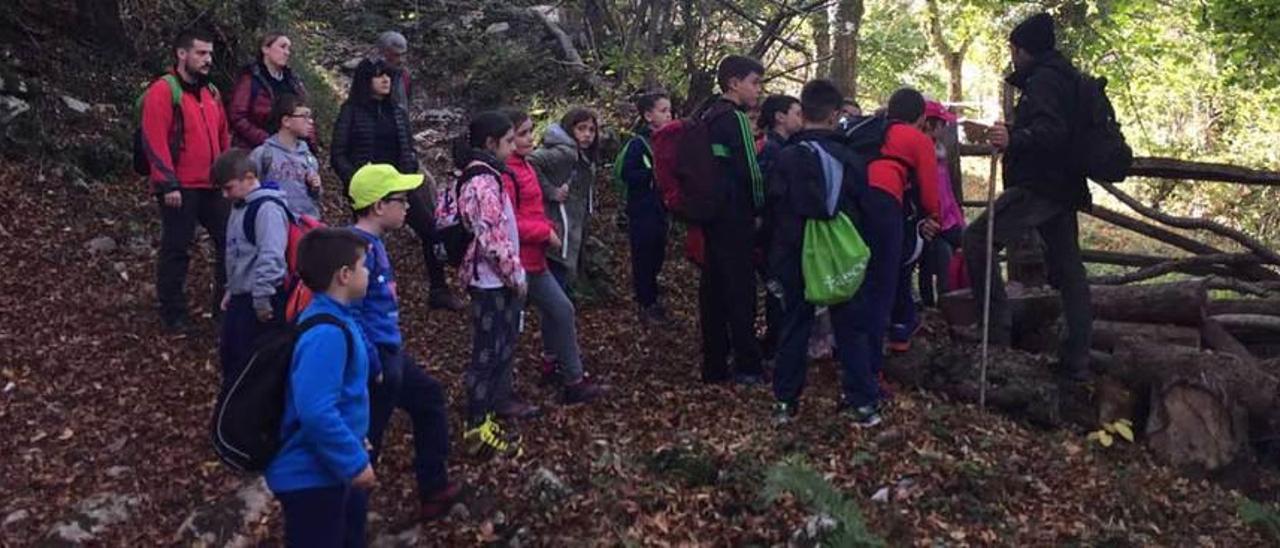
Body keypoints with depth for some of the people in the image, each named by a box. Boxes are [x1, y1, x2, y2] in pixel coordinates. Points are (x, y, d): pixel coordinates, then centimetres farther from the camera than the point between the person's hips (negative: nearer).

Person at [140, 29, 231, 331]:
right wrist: (168, 184, -20)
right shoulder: (162, 91, -10)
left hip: (213, 186, 7)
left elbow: (223, 137, 20)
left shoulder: (210, 92, 15)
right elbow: (155, 141, -16)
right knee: (176, 249, 2)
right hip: (180, 189, -7)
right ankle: (173, 313, 14)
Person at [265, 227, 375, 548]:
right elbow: (316, 412, -34)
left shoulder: (334, 319, 5)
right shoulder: (326, 334, -27)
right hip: (312, 475, -10)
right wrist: (355, 461, -25)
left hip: (332, 469, 10)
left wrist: (353, 448, 21)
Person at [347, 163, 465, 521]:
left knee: (429, 398, 24)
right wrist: (371, 364, -22)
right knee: (364, 441, 0)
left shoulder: (374, 243, 8)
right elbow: (349, 312, -27)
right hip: (376, 360, -11)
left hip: (391, 353, 11)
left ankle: (434, 491, 35)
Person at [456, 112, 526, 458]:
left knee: (497, 350, 16)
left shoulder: (481, 176, 12)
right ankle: (479, 431, 10)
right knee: (489, 354, -1)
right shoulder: (485, 183, -19)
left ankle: (482, 420, 25)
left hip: (492, 280, 10)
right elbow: (493, 238, -24)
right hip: (493, 282, -10)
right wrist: (517, 275, -14)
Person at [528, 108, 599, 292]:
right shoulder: (564, 152, -17)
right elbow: (531, 161, -29)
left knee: (567, 285, 18)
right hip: (561, 230, -10)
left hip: (575, 231, 10)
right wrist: (550, 191, -23)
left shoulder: (585, 157, 12)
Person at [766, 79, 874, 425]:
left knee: (795, 327, 10)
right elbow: (864, 208, 2)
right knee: (849, 327, 9)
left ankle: (785, 401, 15)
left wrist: (775, 263, 6)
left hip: (796, 258, 1)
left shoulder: (785, 158, -6)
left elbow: (774, 211, -3)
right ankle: (861, 401, 11)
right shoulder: (850, 160, -5)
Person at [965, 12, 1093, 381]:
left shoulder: (1043, 79, -10)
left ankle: (997, 328, -14)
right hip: (1063, 188, 11)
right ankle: (1078, 360, 15)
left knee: (976, 239, -11)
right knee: (1068, 269, 10)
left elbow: (1051, 130, -26)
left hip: (1038, 187, -11)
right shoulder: (1065, 78, 21)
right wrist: (1011, 138, 32)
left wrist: (1014, 138, -40)